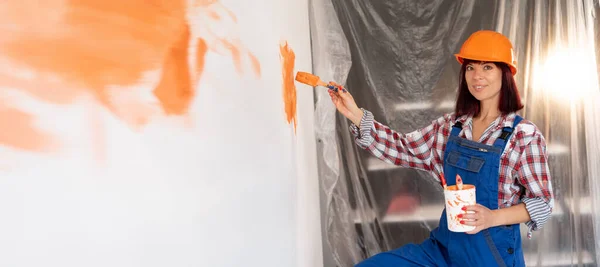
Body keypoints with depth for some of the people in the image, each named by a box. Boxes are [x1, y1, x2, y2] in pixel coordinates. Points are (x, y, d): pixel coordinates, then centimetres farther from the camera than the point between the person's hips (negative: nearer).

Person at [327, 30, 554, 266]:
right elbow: (403, 149, 4)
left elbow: (543, 202, -10)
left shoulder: (524, 135, -13)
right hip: (445, 245, 5)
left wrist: (492, 217, -26)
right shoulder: (451, 126, 2)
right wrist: (355, 114, -5)